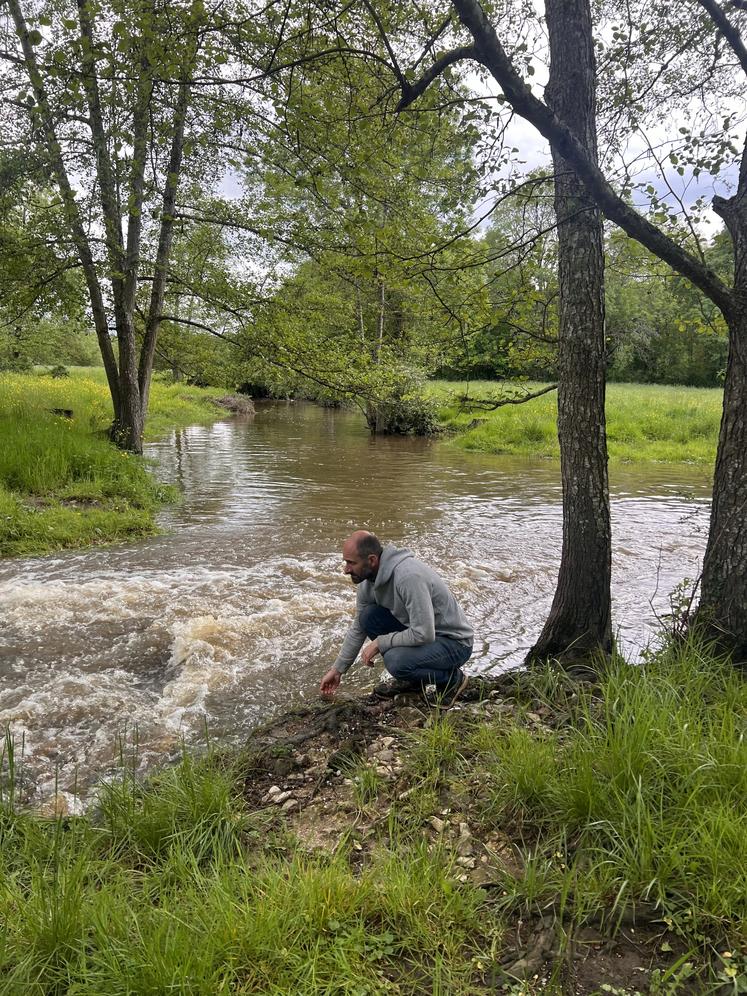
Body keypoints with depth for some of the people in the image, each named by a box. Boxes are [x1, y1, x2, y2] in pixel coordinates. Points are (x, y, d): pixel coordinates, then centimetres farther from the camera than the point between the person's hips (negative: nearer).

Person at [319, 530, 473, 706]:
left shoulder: (409, 576, -33)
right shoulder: (367, 580, -4)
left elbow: (423, 634, -33)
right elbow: (358, 630, 11)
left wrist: (379, 643, -20)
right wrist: (337, 670, 13)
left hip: (455, 641, -8)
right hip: (422, 631, 8)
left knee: (396, 661, -30)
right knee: (368, 617, -5)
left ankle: (452, 678, -2)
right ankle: (410, 680, 9)